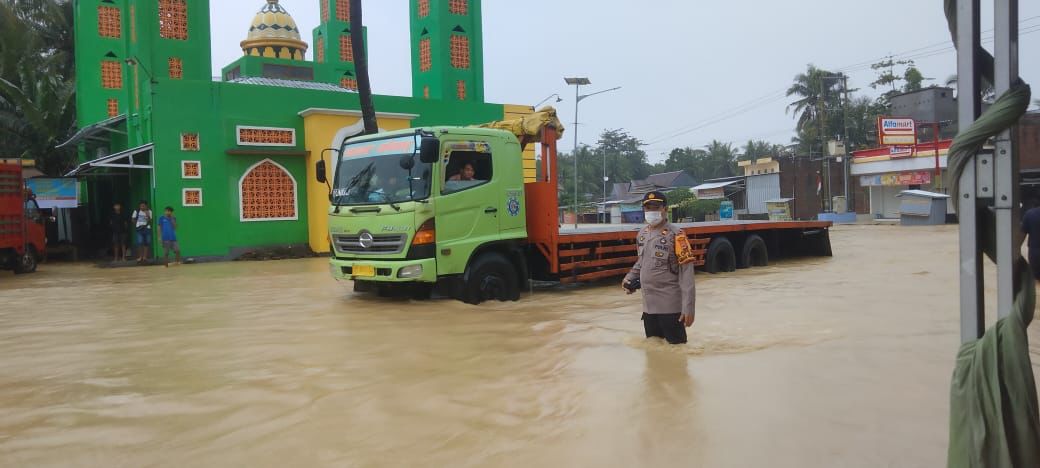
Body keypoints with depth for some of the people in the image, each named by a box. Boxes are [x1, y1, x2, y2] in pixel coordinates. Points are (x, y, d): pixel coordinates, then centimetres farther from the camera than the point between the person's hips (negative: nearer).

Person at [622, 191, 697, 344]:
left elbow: (686, 272, -16)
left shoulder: (675, 235, -14)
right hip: (648, 304, 7)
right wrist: (630, 278, 9)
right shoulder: (642, 233, 8)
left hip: (670, 305, -7)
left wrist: (688, 307, -20)